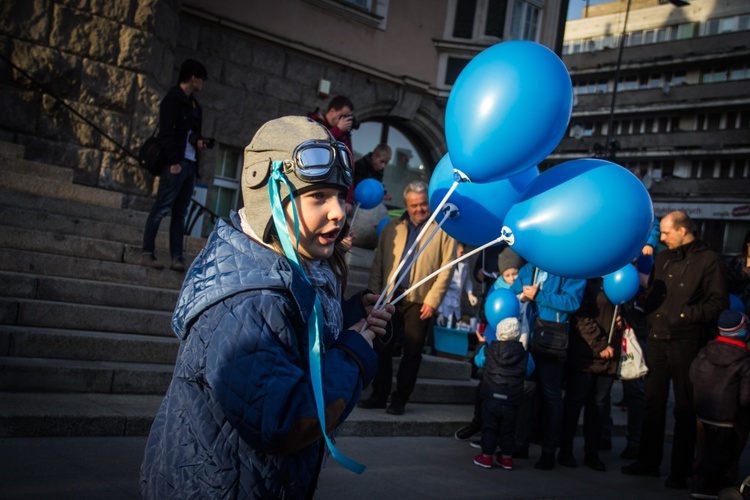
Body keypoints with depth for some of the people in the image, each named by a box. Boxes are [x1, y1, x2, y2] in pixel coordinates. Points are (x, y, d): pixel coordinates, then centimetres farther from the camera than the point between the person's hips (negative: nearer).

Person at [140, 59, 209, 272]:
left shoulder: (193, 103, 21)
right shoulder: (173, 99, -3)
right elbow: (166, 132, -11)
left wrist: (198, 141, 2)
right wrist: (174, 161, -17)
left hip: (190, 164, 8)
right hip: (175, 163, -8)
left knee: (180, 213, 5)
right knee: (162, 208, -6)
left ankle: (177, 257, 5)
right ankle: (147, 253, -2)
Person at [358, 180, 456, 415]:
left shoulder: (443, 229, 0)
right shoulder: (392, 227, 12)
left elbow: (446, 268, -6)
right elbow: (378, 262, 11)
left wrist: (433, 299, -12)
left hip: (420, 300, -3)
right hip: (389, 297, 4)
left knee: (412, 352, 3)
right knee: (382, 347, 7)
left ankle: (399, 400, 15)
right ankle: (379, 395, 20)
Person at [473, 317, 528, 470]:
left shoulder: (489, 350, -5)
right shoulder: (523, 355, -4)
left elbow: (479, 360, 14)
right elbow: (528, 373, 10)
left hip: (491, 399, -1)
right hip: (512, 402, 1)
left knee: (489, 428, 11)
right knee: (508, 431, 15)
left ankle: (487, 456, 15)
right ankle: (507, 457, 24)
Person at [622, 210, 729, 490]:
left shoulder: (707, 260, -6)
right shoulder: (662, 258, 14)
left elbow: (719, 302, -11)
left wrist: (687, 315, -20)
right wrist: (642, 301, 3)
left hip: (686, 343, -6)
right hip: (657, 340, 6)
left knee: (684, 409, 4)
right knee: (653, 403, 12)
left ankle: (680, 471, 13)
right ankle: (648, 461, 24)